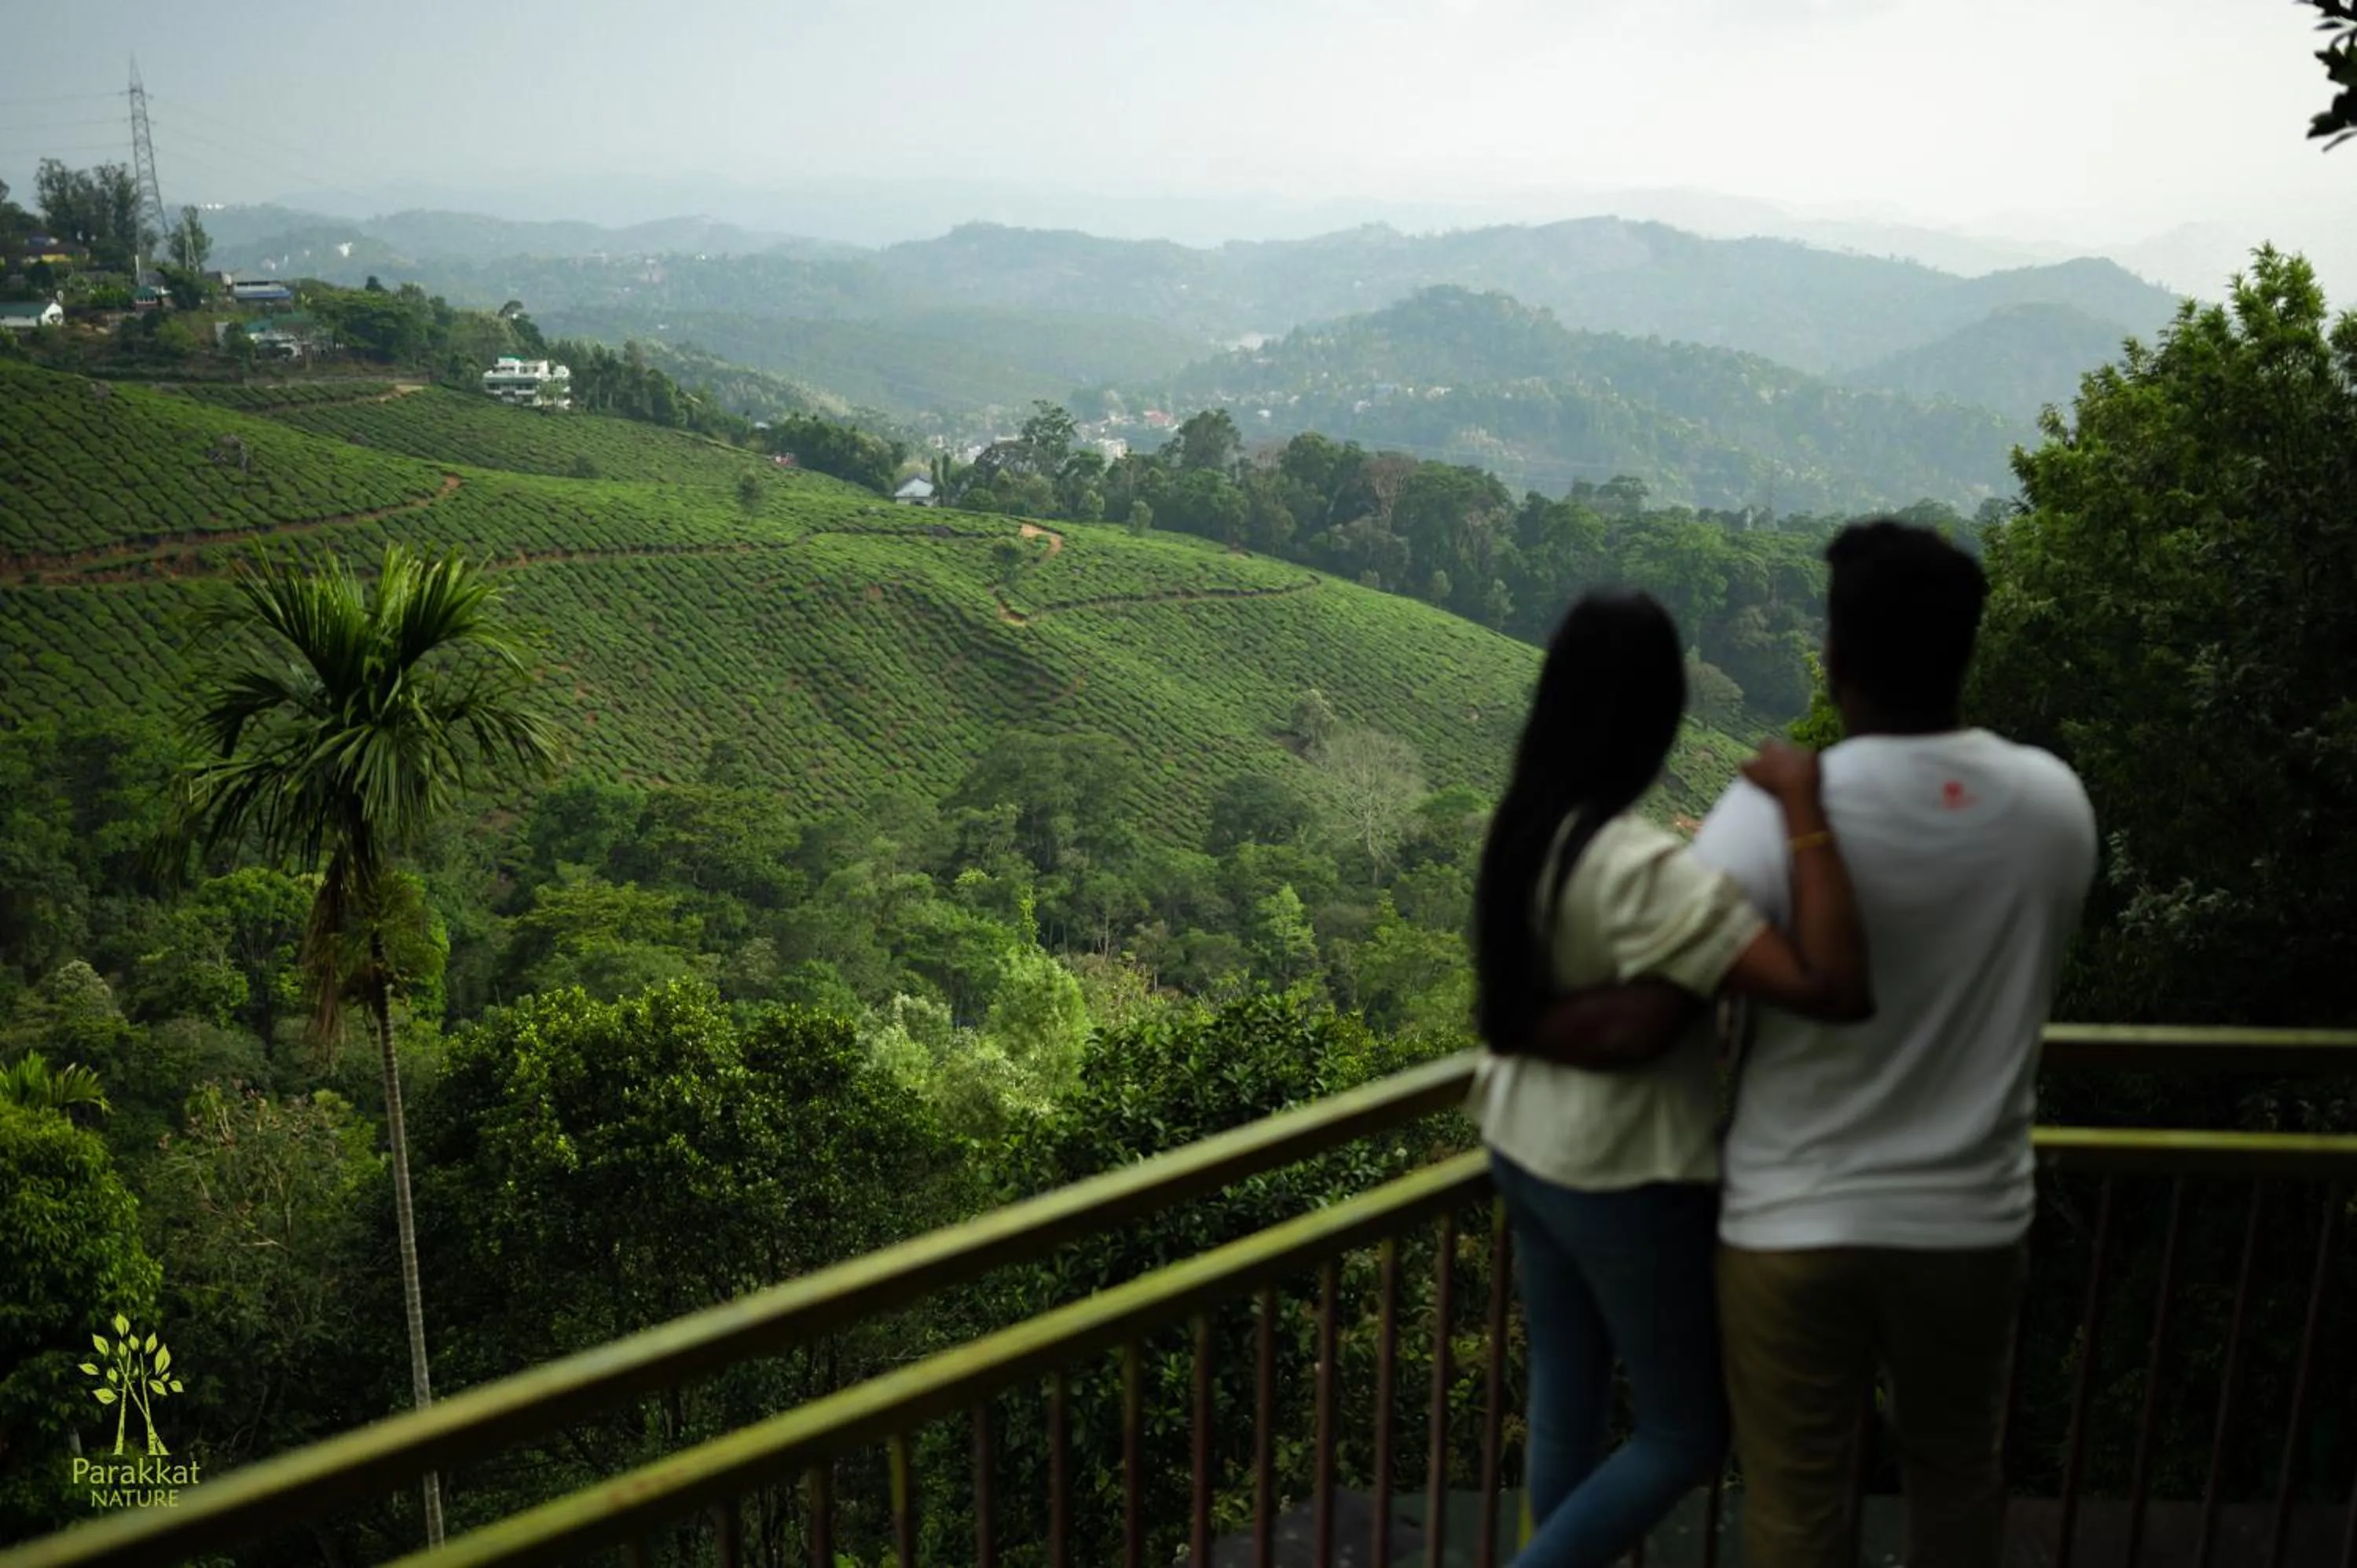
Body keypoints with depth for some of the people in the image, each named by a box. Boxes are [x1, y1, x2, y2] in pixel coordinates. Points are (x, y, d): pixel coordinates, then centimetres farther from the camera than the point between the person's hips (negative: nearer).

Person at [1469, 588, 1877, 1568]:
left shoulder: (1527, 831, -4)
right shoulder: (1642, 869, -30)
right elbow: (1834, 989, -35)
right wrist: (1804, 807, -31)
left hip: (1526, 1149, 8)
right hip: (1625, 1179, -8)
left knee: (1564, 1401, 22)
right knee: (1688, 1432, 12)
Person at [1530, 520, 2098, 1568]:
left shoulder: (1774, 815, -22)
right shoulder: (2056, 803, -8)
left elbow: (1637, 1028, -26)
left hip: (1794, 1224, -3)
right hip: (1973, 1220, 4)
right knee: (1956, 1467, 27)